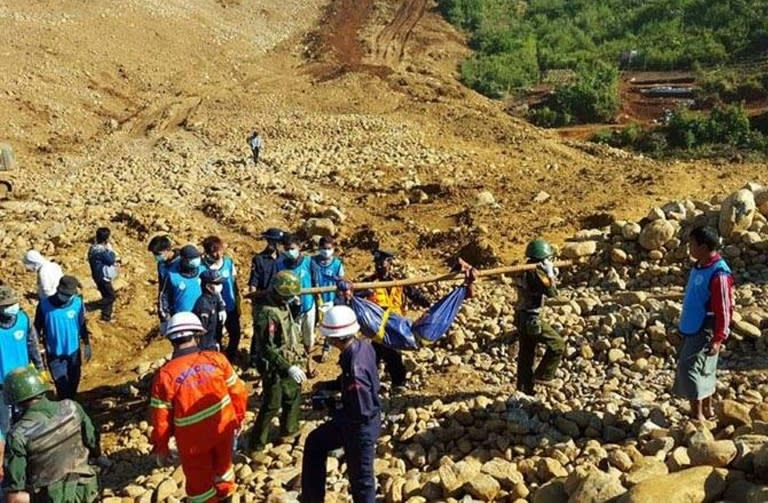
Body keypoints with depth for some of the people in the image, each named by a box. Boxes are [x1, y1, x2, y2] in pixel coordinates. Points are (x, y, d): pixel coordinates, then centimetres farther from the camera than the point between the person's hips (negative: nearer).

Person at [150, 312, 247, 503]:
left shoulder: (165, 375, -19)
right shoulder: (216, 359, -14)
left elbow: (161, 418, -13)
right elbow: (238, 392, -6)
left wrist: (161, 448, 3)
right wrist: (238, 419, 11)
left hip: (194, 439, -3)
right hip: (223, 428, 3)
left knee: (199, 482, 19)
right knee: (223, 466, 30)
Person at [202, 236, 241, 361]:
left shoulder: (228, 261, -6)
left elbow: (234, 282, 5)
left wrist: (237, 303, 8)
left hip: (231, 307, 4)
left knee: (235, 334, 15)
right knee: (216, 338, 12)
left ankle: (229, 359, 39)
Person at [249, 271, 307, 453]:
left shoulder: (284, 308, 3)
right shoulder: (268, 315, -26)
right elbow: (267, 349, -28)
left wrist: (294, 364, 19)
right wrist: (288, 367, -29)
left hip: (289, 366, 9)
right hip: (275, 369, -9)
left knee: (293, 397, 23)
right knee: (271, 407, 0)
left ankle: (288, 430, 43)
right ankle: (257, 445, 14)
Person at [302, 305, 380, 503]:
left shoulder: (354, 367, -35)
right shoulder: (363, 346, -7)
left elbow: (360, 411, -31)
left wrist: (333, 409, -15)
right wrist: (329, 386, 5)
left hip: (360, 427, -10)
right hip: (357, 421, 10)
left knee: (360, 479, 9)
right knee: (315, 442, 25)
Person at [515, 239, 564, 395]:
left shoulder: (527, 270, 12)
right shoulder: (536, 271, -17)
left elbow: (544, 289, 20)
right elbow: (552, 292, -18)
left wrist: (553, 275, 11)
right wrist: (550, 273, -8)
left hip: (522, 317, 10)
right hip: (531, 319, -10)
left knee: (526, 354, 15)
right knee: (557, 344, 0)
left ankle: (524, 389, 22)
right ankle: (542, 376, 5)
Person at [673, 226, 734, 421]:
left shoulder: (719, 274, -23)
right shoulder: (699, 266, 6)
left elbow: (724, 310, -22)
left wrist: (718, 339, -24)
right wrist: (684, 325, 22)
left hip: (705, 331, -9)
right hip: (693, 328, 9)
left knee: (690, 367, -9)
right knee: (704, 369, 18)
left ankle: (697, 416, 0)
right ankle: (707, 409, 31)